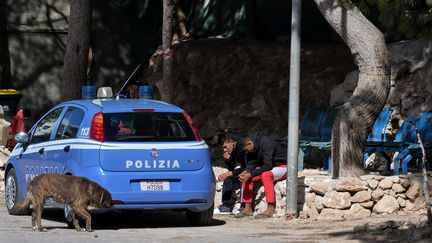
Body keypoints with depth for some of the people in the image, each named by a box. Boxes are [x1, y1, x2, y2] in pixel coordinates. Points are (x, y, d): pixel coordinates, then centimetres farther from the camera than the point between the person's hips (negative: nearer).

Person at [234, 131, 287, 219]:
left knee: (265, 175, -37)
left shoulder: (267, 144, -26)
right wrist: (246, 171, -21)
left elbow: (267, 166, -30)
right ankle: (248, 209, -7)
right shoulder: (255, 148, -1)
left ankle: (271, 209, -34)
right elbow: (252, 162, 1)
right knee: (246, 177, -6)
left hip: (283, 166, -9)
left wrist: (250, 174, -31)